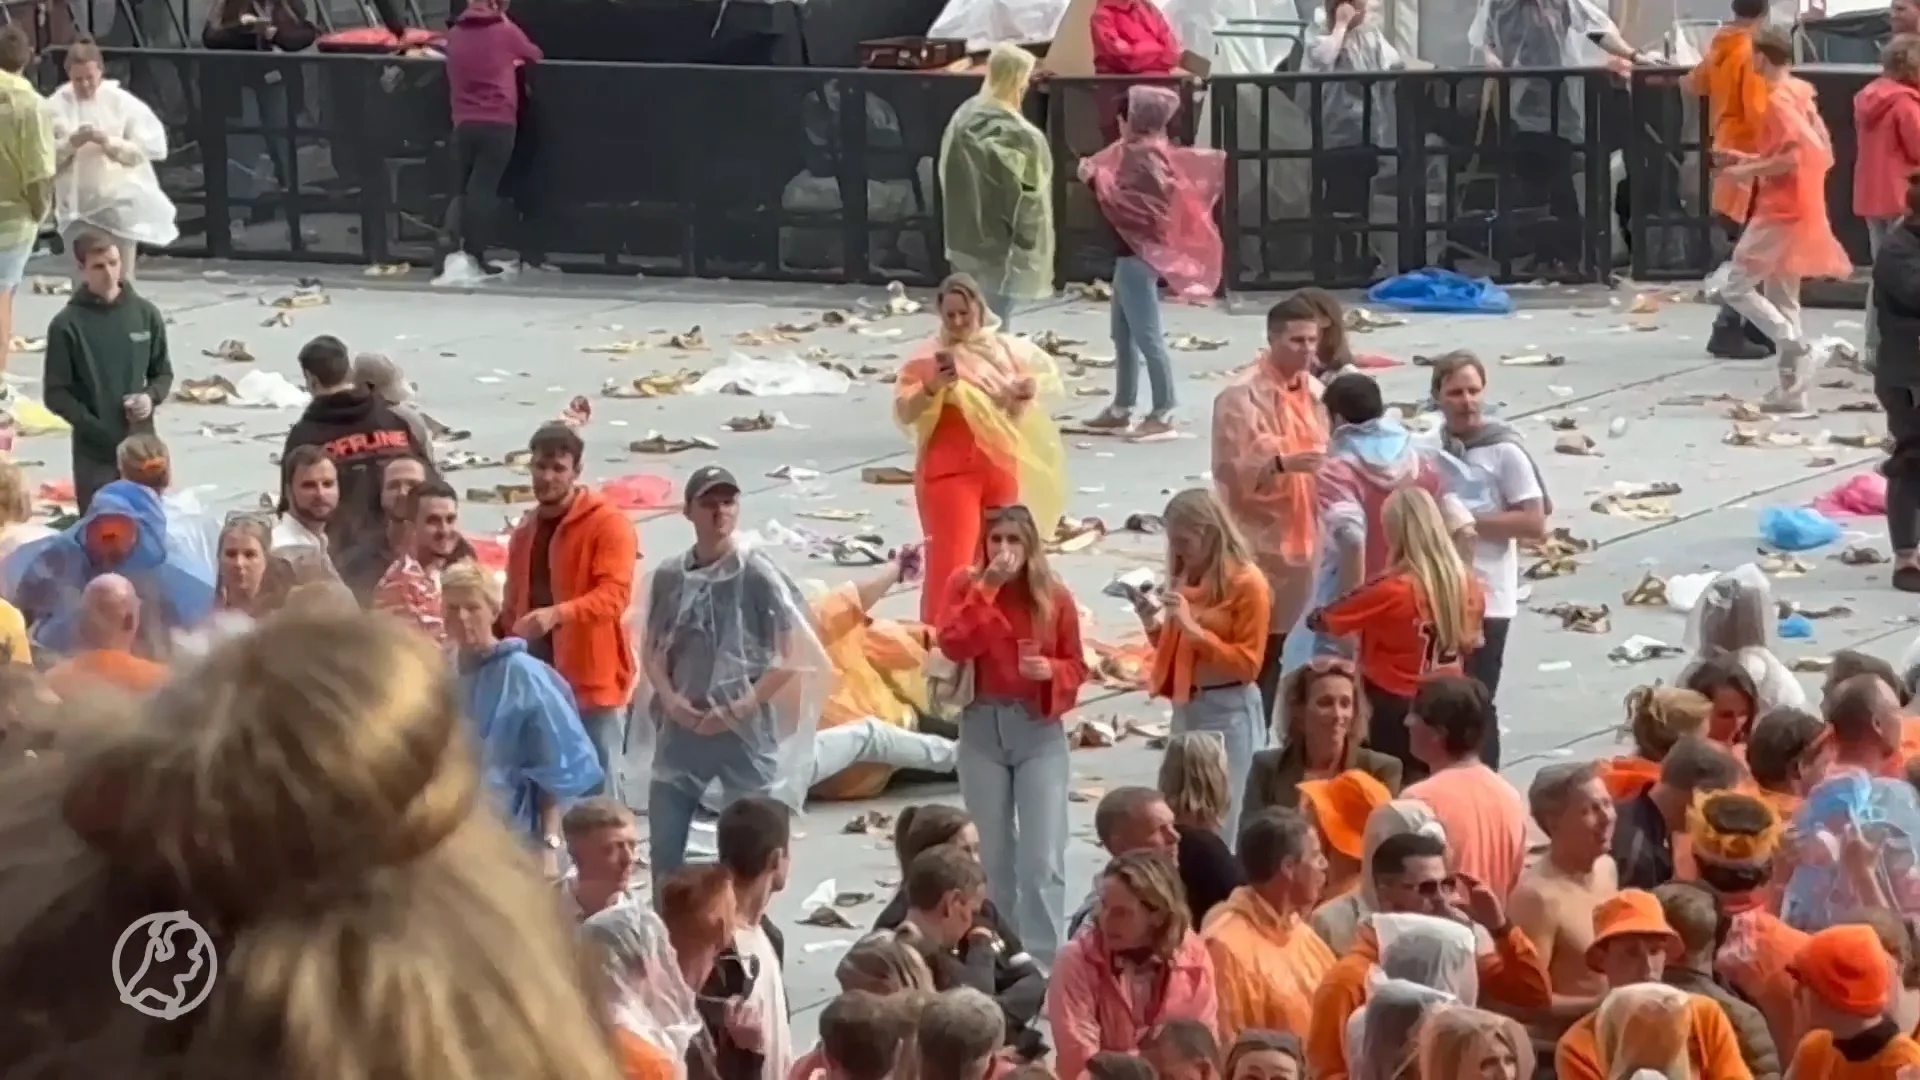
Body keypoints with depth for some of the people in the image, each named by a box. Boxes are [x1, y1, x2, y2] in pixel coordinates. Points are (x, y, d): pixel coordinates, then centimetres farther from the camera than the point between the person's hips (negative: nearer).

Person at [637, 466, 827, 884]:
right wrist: (669, 698, -7)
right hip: (682, 726, 4)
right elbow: (651, 648, 11)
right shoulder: (669, 576, 3)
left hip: (746, 729, -4)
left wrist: (739, 709, -13)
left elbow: (790, 657, -7)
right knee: (664, 847, 7)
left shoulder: (758, 574, -7)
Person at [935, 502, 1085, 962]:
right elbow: (953, 644, -16)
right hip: (982, 727, 1)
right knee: (991, 854, 11)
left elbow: (1076, 666, 3)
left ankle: (1042, 962, -4)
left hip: (1039, 731, -1)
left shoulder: (1054, 596, -2)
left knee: (1043, 859, -7)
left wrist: (1050, 671, -18)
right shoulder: (965, 584, -1)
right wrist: (987, 589, -21)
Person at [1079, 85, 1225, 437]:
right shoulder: (1152, 150, 10)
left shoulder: (1144, 157, -19)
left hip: (1138, 256, -11)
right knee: (1123, 334, 15)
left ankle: (1163, 413, -3)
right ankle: (1121, 408, 22)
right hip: (1133, 253, 11)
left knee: (1146, 337, -7)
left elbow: (1127, 205, -26)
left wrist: (1095, 180, -22)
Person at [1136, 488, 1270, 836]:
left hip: (1229, 712, -7)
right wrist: (1154, 626, 0)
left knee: (1219, 825, -5)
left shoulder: (1247, 583, -11)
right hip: (1185, 707, 7)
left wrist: (1193, 628, -20)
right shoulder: (1185, 579, 10)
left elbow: (1247, 665, -14)